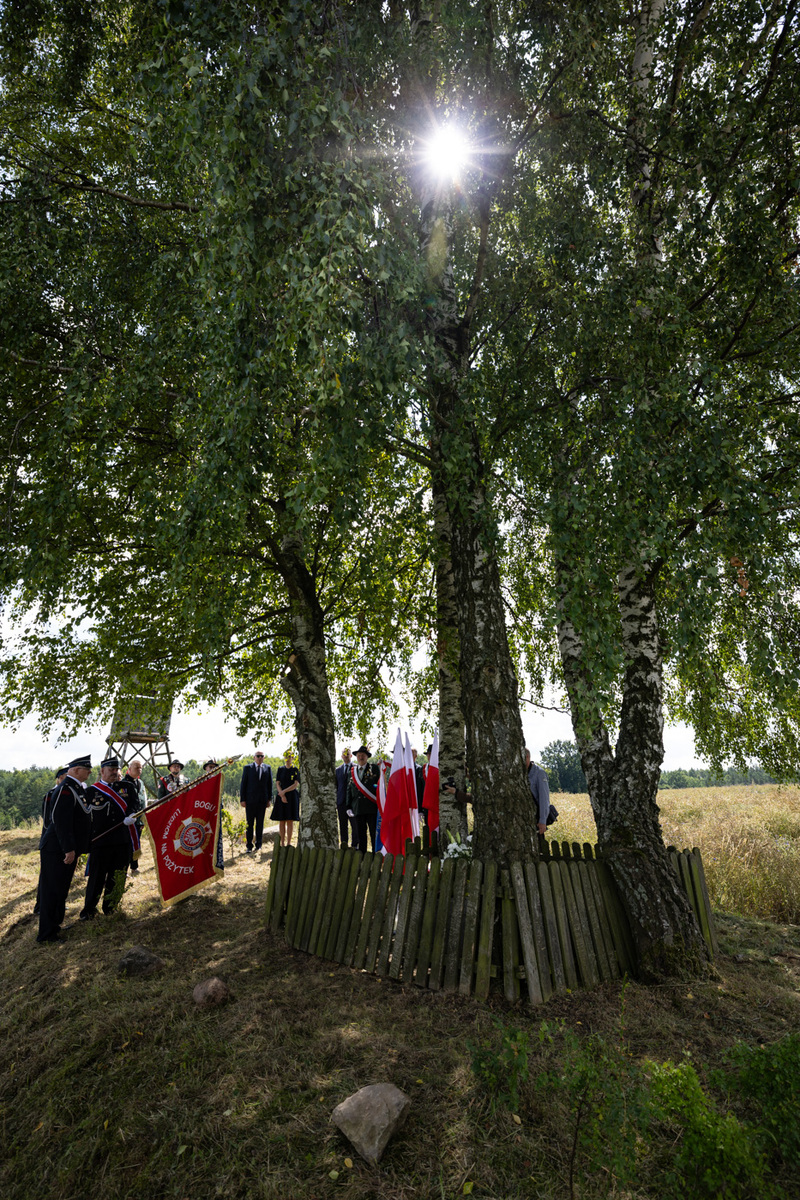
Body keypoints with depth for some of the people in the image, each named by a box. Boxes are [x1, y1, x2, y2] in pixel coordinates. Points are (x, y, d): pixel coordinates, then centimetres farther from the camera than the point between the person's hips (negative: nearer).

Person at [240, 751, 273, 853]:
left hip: (262, 801, 2)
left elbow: (269, 784, 9)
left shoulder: (267, 768, 7)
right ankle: (249, 846, 14)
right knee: (249, 823, 4)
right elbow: (243, 784, 0)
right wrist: (242, 799, -4)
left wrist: (269, 798, 6)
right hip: (250, 800, -1)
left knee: (260, 824, 7)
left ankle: (258, 845, 16)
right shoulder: (248, 768, 1)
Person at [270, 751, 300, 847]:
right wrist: (282, 795, -11)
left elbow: (296, 785, -7)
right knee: (281, 820, 4)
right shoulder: (280, 769, 8)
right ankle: (282, 843, 12)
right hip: (281, 797, 2)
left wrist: (284, 791, -15)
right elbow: (277, 784, 3)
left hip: (292, 797, -2)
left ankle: (288, 843, 5)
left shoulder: (296, 770, 0)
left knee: (290, 821, -1)